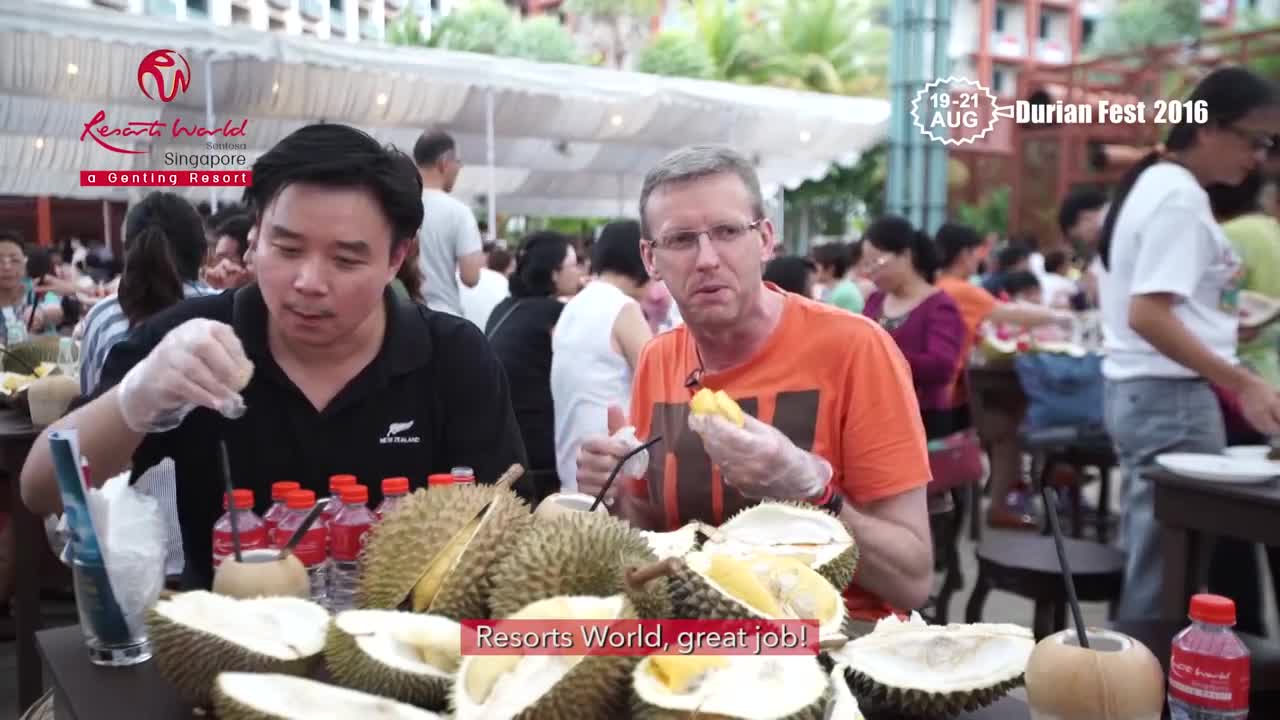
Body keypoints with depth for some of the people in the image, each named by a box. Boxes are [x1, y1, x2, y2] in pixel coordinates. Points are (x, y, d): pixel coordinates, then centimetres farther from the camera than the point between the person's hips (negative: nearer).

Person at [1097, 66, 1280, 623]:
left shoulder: (1148, 184, 14)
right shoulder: (1181, 198, -16)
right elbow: (1148, 315, -24)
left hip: (1135, 388, 10)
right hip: (1171, 396, -10)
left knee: (1149, 562, 15)